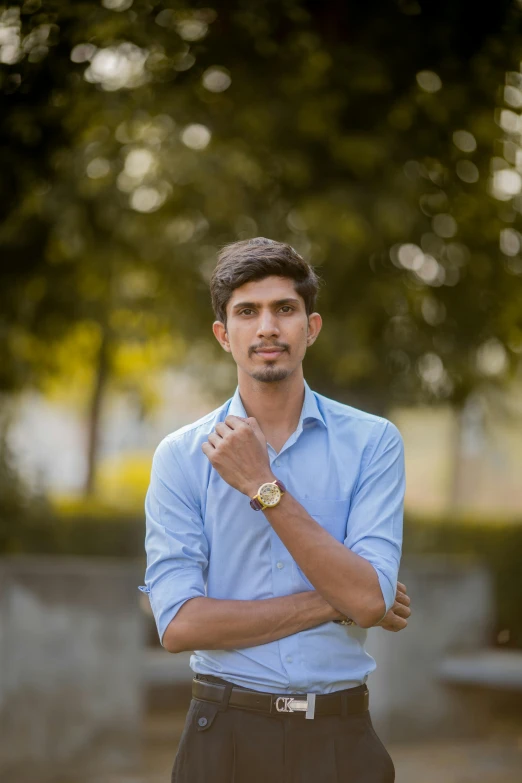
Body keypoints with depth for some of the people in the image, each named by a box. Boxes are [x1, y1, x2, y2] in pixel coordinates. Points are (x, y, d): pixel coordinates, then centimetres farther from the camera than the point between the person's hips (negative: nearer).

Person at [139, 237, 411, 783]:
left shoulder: (372, 442, -1)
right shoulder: (181, 456, -1)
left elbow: (369, 598, -13)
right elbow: (179, 624, -10)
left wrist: (262, 487, -15)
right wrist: (332, 604, -10)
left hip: (339, 738, 0)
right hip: (226, 735, 0)